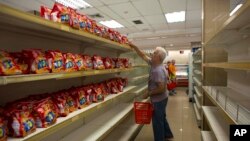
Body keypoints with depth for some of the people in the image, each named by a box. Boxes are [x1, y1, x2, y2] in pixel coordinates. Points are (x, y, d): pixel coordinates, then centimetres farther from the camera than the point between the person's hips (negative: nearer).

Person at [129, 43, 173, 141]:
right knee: (161, 118, 26)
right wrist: (134, 47, 6)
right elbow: (143, 56, 10)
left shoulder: (158, 70, -29)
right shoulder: (154, 64, -1)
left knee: (157, 121, 7)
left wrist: (148, 93, -19)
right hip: (160, 99, 10)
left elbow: (161, 89, -31)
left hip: (159, 99, -10)